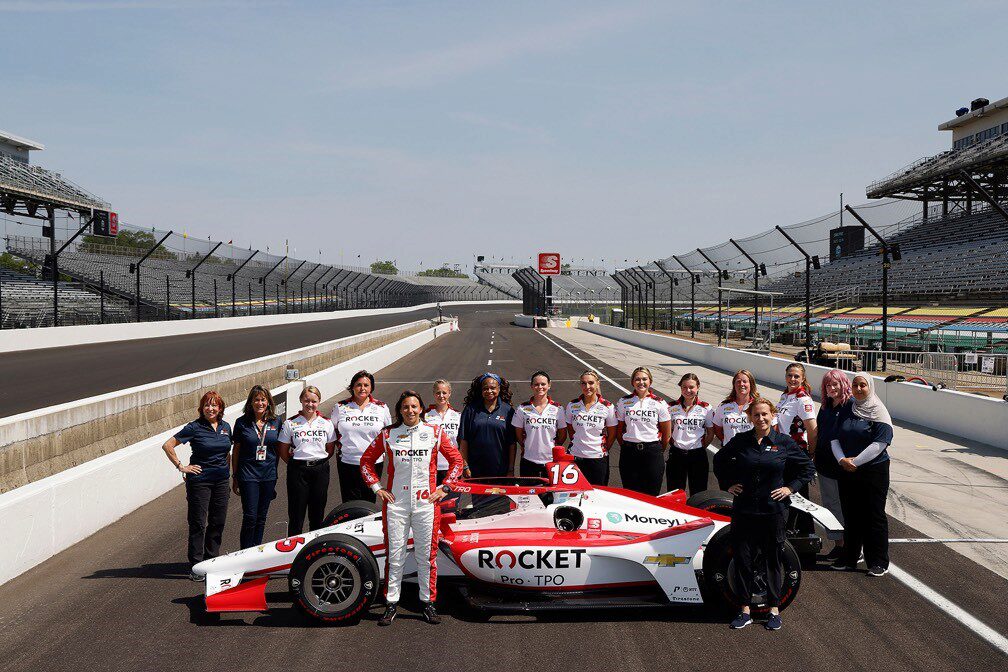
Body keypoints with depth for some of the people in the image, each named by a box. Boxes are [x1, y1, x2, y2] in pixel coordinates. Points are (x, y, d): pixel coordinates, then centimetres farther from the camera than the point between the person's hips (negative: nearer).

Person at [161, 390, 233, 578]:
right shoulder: (195, 427, -9)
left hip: (221, 480, 5)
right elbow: (167, 445, -10)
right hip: (200, 480, -5)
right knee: (198, 523, -2)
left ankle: (211, 560, 22)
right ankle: (196, 566, 4)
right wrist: (181, 467, -10)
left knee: (218, 522, 9)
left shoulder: (226, 427, 7)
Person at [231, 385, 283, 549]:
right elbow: (236, 451, 3)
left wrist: (275, 471, 8)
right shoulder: (242, 422, -3)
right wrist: (234, 477, 4)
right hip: (248, 475, -2)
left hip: (269, 475, 3)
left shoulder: (276, 422, 1)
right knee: (250, 517, -5)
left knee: (261, 518, 11)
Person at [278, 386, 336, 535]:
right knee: (296, 513, 2)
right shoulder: (290, 423, -1)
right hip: (298, 471, -2)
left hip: (320, 470, 2)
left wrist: (318, 461, 4)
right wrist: (295, 464, 2)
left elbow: (330, 449, 9)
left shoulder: (326, 423, 4)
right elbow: (283, 450, 3)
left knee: (317, 512, 8)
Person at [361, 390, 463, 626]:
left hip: (426, 503, 0)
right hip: (395, 503, 0)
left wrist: (445, 487, 3)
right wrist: (377, 487, 4)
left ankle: (428, 603, 16)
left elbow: (456, 460, 10)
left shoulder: (435, 432, 3)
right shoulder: (387, 434, 3)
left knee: (427, 555, 5)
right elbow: (366, 461, 12)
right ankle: (391, 604, 11)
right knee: (395, 555, 2)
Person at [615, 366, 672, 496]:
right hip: (629, 453, 1)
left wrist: (659, 451, 9)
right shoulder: (624, 402, 5)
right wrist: (627, 448, 8)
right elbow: (619, 429, 10)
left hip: (652, 451, -1)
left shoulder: (659, 403, 2)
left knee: (651, 495, 1)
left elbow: (667, 432, 6)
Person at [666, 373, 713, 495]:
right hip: (676, 454, 1)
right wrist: (673, 444, 0)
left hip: (697, 454, -1)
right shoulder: (672, 408, 3)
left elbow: (710, 433, 6)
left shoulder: (706, 408, 0)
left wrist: (702, 447, -1)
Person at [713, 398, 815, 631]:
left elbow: (808, 468, 7)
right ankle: (745, 610, 13)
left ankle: (774, 610, 19)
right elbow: (719, 461, 17)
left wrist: (790, 488, -2)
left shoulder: (785, 442, -1)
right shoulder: (740, 441, 2)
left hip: (773, 510, -1)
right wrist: (729, 484, 7)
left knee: (773, 559, 8)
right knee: (742, 559, 3)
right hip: (743, 510, 1)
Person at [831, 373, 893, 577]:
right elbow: (835, 438, 8)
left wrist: (855, 461, -17)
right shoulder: (845, 411, 11)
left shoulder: (878, 412, -6)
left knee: (874, 516, -1)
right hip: (847, 472, 5)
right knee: (850, 515, 11)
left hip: (874, 471, -5)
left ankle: (879, 563, 6)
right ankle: (849, 558, 22)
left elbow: (880, 443, -15)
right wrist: (842, 459, -10)